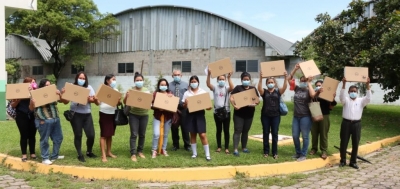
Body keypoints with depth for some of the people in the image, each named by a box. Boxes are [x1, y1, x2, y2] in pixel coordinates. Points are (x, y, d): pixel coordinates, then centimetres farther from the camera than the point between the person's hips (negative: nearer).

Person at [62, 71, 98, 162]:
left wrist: (91, 99, -20)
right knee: (78, 135, 3)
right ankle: (80, 155, 18)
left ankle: (89, 152, 25)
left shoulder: (89, 87, 8)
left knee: (91, 135, 0)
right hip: (75, 114, -2)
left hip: (87, 114, 2)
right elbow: (66, 102, -2)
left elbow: (93, 99, 1)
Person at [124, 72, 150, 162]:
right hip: (133, 115, -3)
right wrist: (126, 96, -20)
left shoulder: (146, 90, 6)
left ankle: (140, 151, 24)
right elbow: (125, 102, -1)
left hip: (144, 115, 3)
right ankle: (133, 154, -2)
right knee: (134, 134, -6)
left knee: (142, 134, 10)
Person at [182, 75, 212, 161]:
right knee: (192, 134, 9)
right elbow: (184, 107, 5)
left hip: (200, 114, -2)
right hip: (190, 114, 2)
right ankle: (194, 153, 21)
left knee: (202, 135, -6)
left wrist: (208, 107, -18)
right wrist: (185, 103, -17)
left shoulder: (203, 92, 3)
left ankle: (207, 154, 3)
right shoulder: (187, 93, 5)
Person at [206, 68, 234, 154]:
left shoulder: (227, 89, 1)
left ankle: (227, 148, 12)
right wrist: (209, 75, -31)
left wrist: (229, 77, -32)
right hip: (217, 112, 1)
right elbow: (208, 84, -16)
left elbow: (232, 88, -22)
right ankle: (219, 146, 21)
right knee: (218, 130, 11)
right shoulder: (215, 88, 3)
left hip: (226, 111, -1)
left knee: (226, 130, 4)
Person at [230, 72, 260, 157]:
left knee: (246, 131, 14)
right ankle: (235, 149, -6)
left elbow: (257, 100, 6)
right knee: (238, 130, -5)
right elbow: (231, 97, -10)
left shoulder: (253, 89, 9)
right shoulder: (238, 88, -2)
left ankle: (244, 148, 26)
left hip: (249, 114, 4)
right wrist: (234, 105, -28)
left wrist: (255, 103, -17)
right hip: (239, 113, -4)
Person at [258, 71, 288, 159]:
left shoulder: (278, 91, 5)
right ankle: (266, 152, 16)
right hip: (265, 115, 0)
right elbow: (259, 87, -17)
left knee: (274, 133, 5)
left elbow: (285, 87, -11)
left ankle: (275, 152, 13)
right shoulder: (264, 92, 3)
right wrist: (260, 78, -31)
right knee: (266, 133, 7)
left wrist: (285, 78, -26)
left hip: (276, 115, 0)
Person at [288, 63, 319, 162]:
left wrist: (309, 82, -19)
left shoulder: (308, 91, -4)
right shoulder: (297, 88, 7)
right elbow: (289, 79, 4)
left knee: (305, 136, 3)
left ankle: (303, 155, 13)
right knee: (295, 136, 10)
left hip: (305, 117, -5)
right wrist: (295, 69, -6)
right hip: (296, 116, 5)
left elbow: (313, 95, -27)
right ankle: (298, 153, 27)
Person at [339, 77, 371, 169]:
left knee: (355, 144, 5)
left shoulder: (361, 101, 8)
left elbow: (368, 98, -10)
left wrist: (367, 85, -20)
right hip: (346, 123, -1)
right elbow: (341, 96, -16)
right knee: (343, 143, 3)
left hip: (356, 124, 1)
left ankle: (353, 162, 17)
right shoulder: (346, 100, 4)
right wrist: (344, 84, -29)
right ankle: (342, 161, 16)